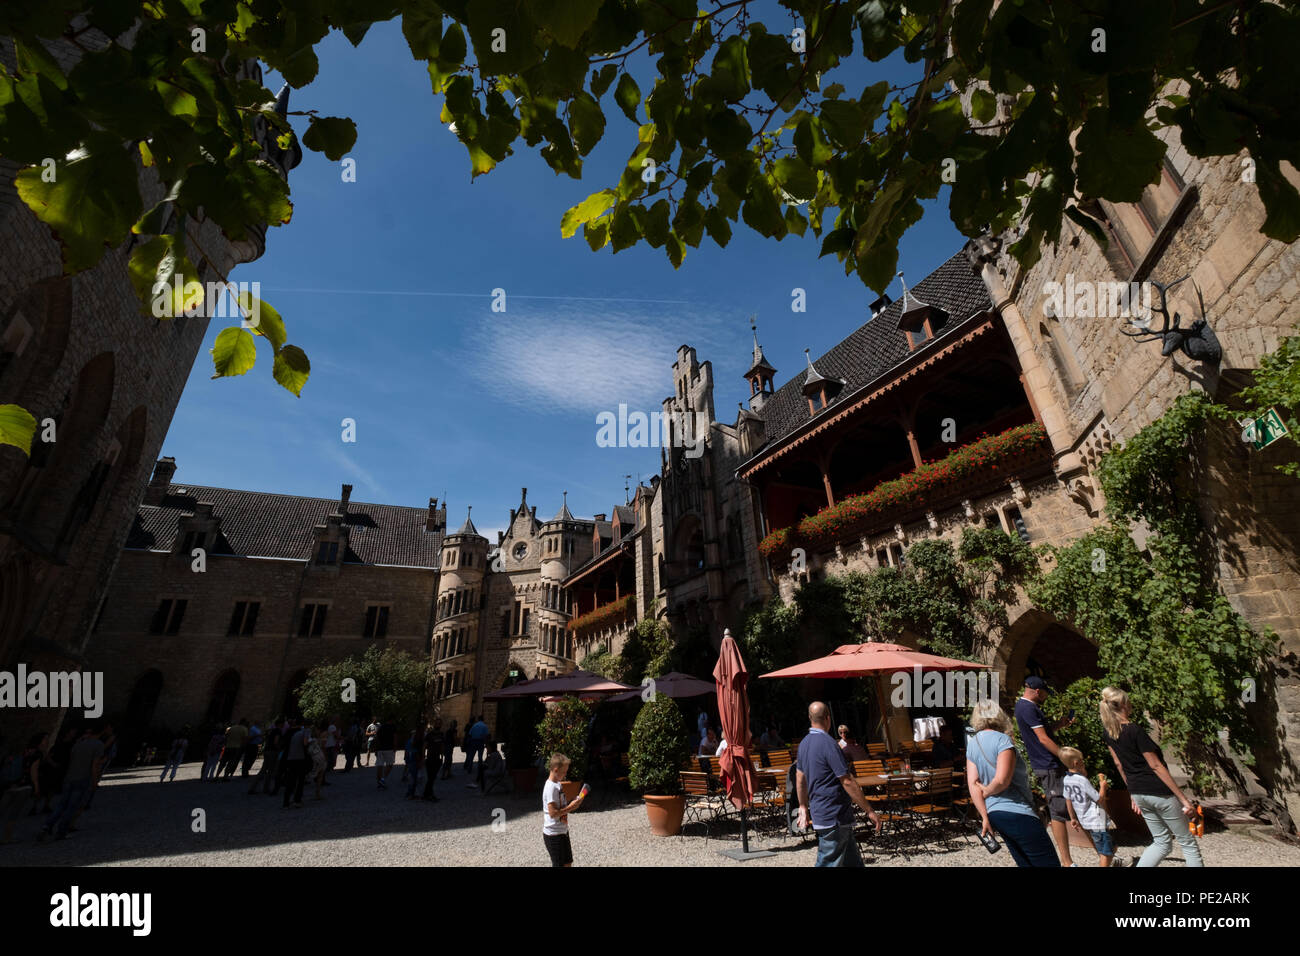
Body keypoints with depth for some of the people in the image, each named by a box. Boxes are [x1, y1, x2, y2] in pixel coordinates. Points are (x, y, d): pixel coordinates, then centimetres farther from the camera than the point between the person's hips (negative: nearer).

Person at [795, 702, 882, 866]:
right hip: (835, 818, -9)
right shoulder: (828, 743, -21)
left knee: (853, 861, 19)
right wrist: (870, 811, -12)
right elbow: (847, 781, -20)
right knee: (829, 862, 1)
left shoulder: (804, 743, 7)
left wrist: (803, 807, 23)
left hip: (820, 814, 9)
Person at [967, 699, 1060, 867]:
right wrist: (987, 791, -1)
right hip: (1017, 813, -7)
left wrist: (985, 817, 5)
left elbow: (973, 783, 4)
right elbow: (1002, 780, -20)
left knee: (1025, 863, 16)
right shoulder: (1002, 739, -12)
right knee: (1049, 863, 0)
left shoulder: (972, 743, 8)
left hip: (994, 814, 7)